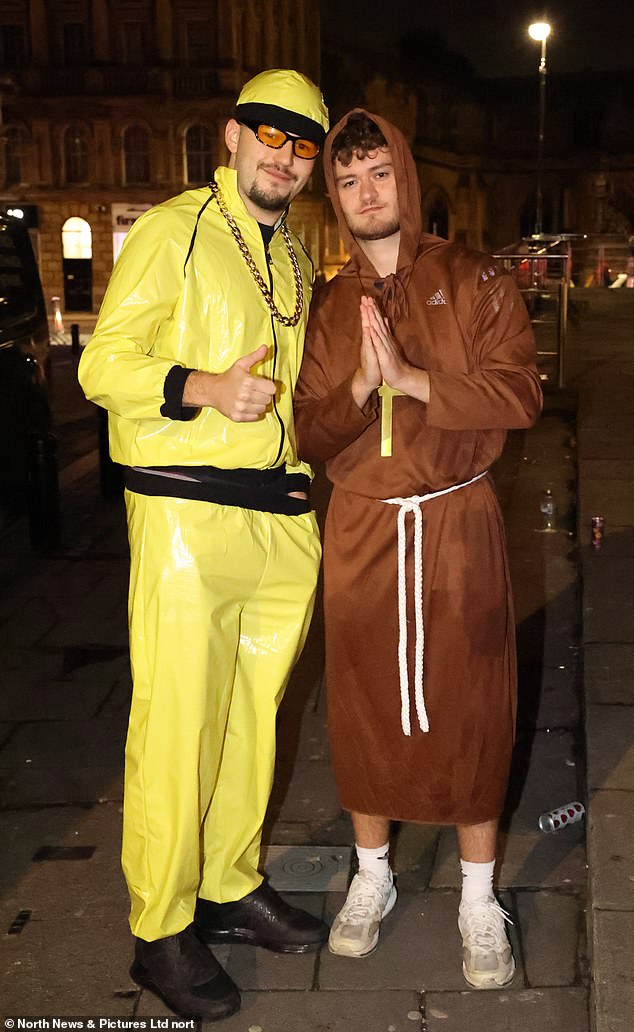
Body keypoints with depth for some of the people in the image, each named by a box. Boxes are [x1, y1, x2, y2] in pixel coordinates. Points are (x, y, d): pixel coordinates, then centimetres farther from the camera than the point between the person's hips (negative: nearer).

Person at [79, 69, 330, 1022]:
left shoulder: (295, 255, 19)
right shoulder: (173, 231, -3)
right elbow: (103, 364, -9)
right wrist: (205, 387, -23)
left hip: (284, 515, 7)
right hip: (188, 512, -7)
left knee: (253, 711, 13)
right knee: (176, 723, -3)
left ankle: (234, 887, 29)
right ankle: (162, 933, 12)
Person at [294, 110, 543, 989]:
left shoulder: (475, 283, 1)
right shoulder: (327, 306, 9)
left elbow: (521, 394, -11)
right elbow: (311, 437, 5)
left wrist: (413, 377, -19)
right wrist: (361, 384, -14)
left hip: (457, 521, -2)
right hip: (360, 528, 3)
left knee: (469, 704, 4)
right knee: (366, 702, 10)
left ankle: (479, 899, 23)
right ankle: (372, 878, 31)